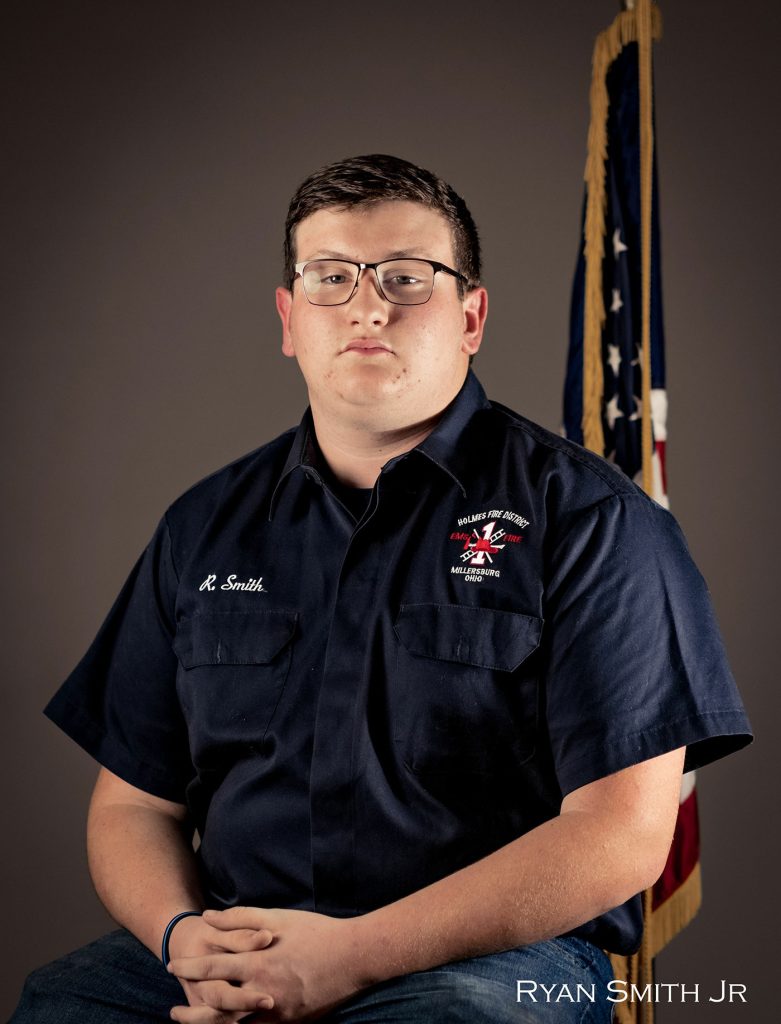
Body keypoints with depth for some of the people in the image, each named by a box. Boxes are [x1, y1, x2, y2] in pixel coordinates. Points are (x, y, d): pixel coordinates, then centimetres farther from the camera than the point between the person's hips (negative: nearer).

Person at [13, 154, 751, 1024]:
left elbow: (623, 835, -7)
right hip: (233, 945, 4)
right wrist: (183, 935, -8)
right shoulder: (206, 527, 14)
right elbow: (133, 804, 15)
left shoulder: (588, 519, 0)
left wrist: (357, 954, -14)